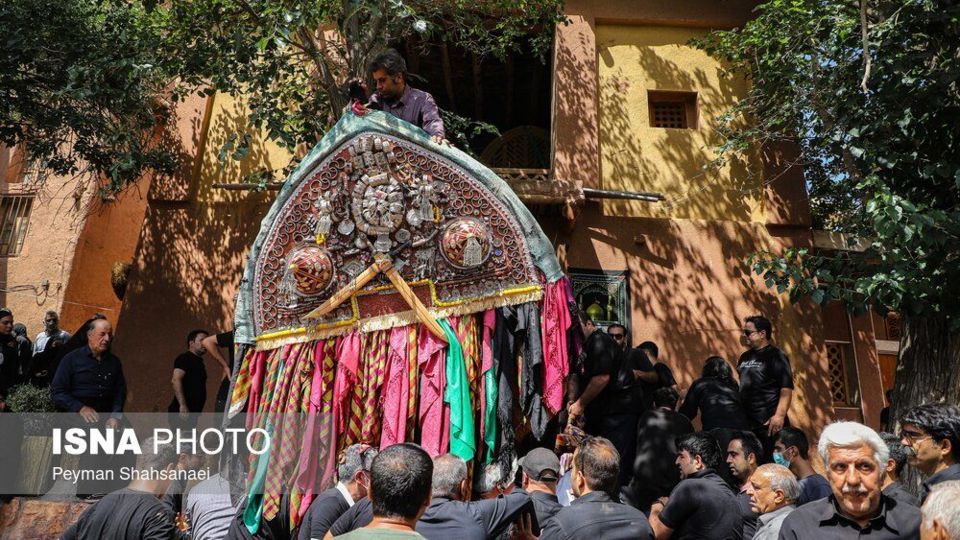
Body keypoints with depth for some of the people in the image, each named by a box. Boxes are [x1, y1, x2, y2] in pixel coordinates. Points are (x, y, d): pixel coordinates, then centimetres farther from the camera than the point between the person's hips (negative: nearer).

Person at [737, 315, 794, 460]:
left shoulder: (776, 356, -5)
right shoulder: (745, 356, 16)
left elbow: (786, 388, -14)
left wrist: (779, 416, -23)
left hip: (769, 422, -7)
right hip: (746, 421, 7)